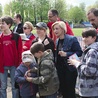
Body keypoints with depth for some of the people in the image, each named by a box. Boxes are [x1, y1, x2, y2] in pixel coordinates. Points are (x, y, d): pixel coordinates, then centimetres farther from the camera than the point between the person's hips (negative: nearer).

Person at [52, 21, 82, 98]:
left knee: (70, 91, 2)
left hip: (70, 69, -7)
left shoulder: (72, 39, -12)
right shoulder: (57, 41, 10)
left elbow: (79, 52, -16)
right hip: (60, 69, 7)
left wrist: (66, 54, -24)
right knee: (63, 90, 15)